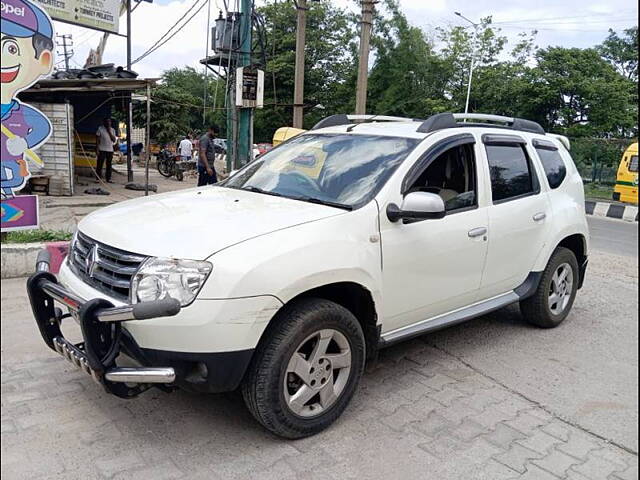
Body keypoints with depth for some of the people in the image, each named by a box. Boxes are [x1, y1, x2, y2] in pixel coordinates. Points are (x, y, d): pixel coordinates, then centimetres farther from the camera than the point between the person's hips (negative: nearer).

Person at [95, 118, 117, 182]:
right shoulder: (100, 129, 0)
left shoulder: (112, 130, 11)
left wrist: (109, 132, -9)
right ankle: (98, 178, -1)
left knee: (109, 165, 5)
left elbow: (114, 140, 1)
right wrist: (97, 149, -9)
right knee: (100, 165, -5)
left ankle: (108, 178, 10)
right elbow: (97, 140, -2)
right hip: (102, 150, -4)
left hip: (110, 150, 4)